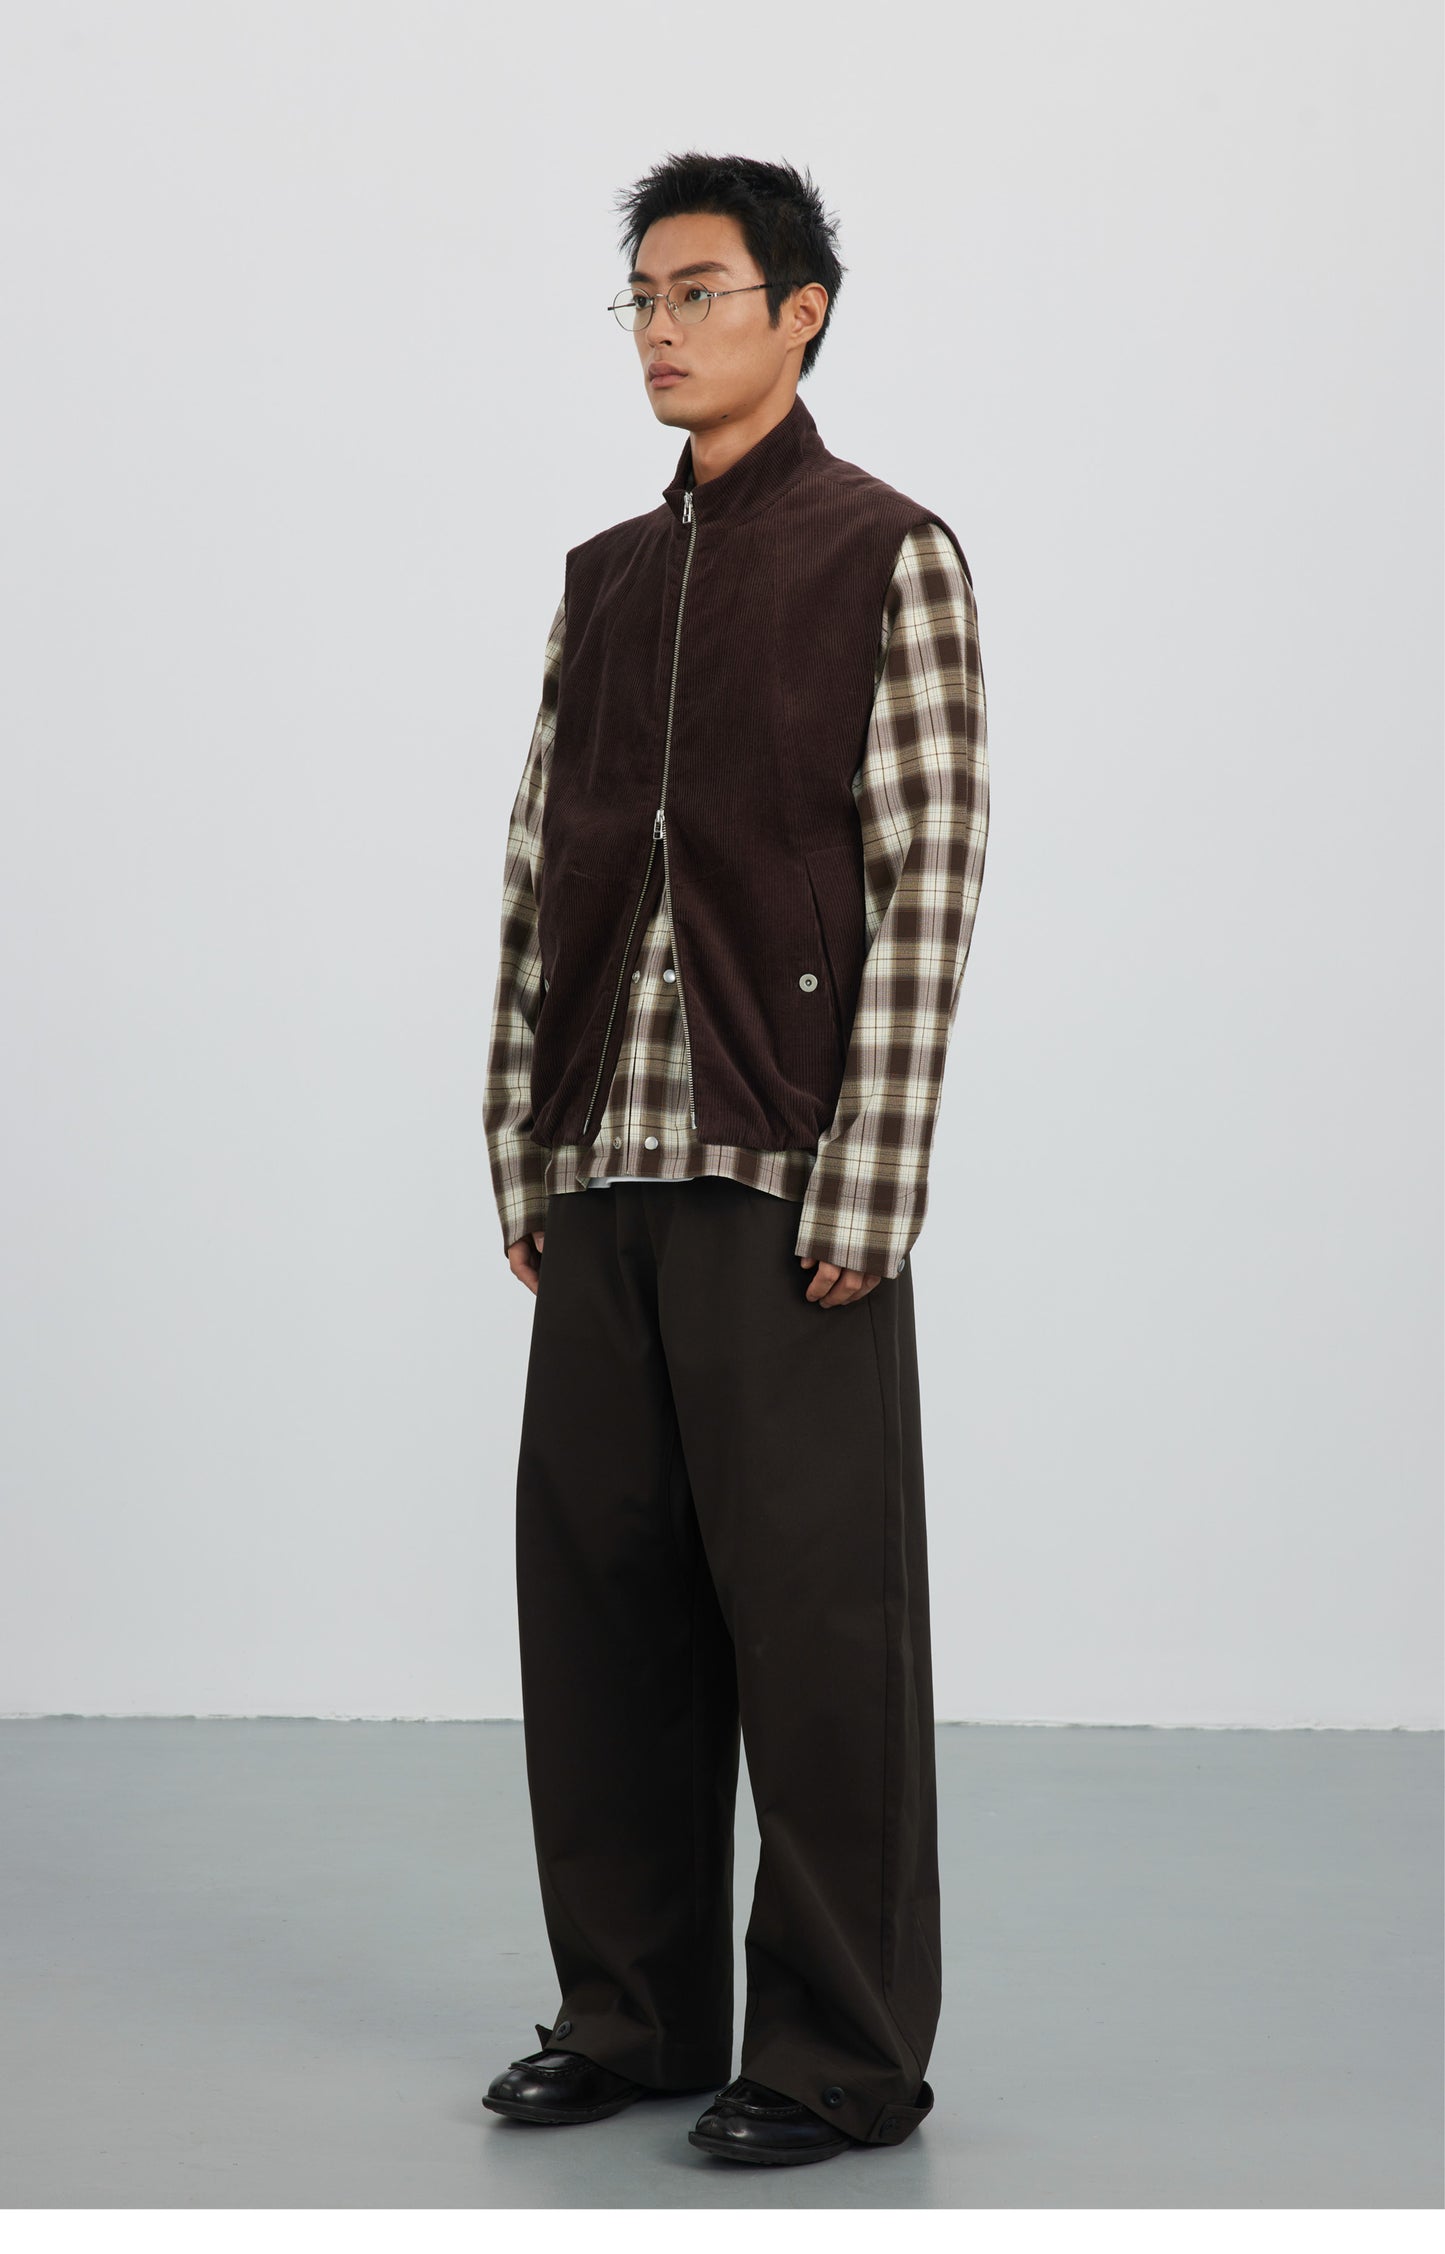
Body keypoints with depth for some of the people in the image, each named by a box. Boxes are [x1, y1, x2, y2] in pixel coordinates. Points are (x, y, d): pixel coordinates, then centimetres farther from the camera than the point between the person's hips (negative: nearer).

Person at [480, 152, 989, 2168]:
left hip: (785, 1177, -6)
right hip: (609, 1174, 6)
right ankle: (634, 2014, 23)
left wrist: (862, 1193, -14)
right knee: (598, 1592, 10)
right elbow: (542, 869, 15)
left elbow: (929, 885, -9)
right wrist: (523, 1151, 9)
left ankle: (844, 2058, 10)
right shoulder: (606, 578, 16)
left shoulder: (889, 560, -3)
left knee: (816, 1615, -1)